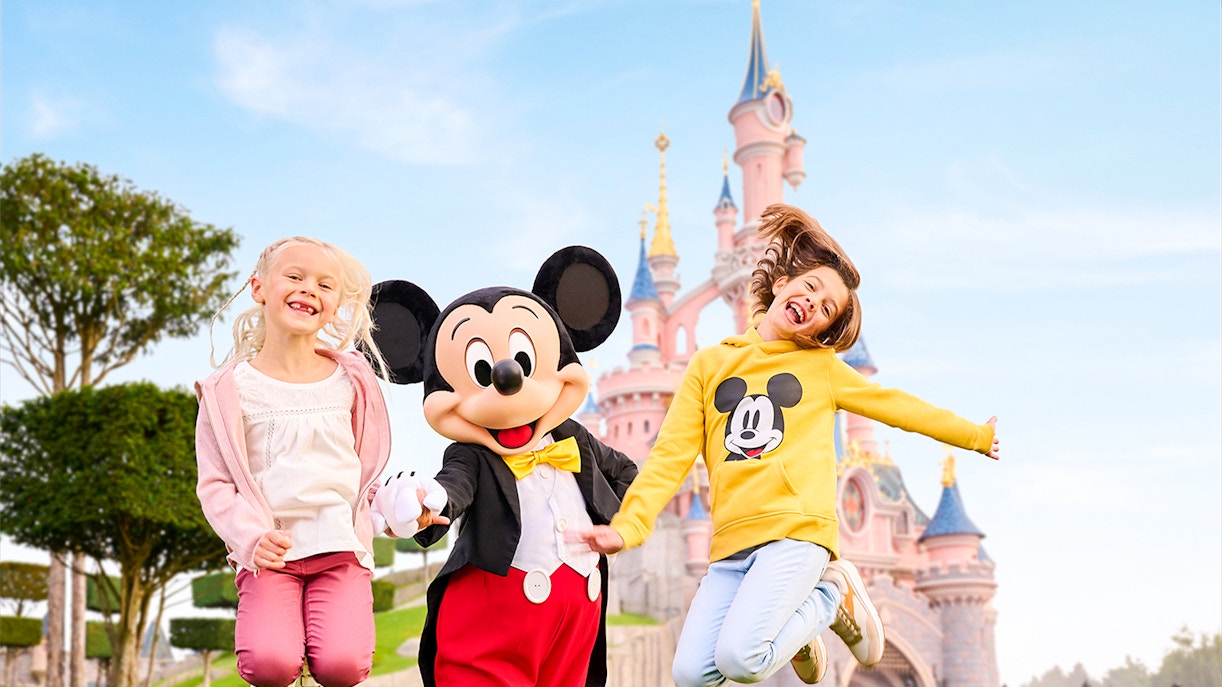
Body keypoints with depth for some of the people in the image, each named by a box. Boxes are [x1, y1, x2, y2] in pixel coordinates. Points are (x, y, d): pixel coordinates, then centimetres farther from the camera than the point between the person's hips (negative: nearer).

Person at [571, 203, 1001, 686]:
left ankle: (833, 596, 6)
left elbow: (896, 406, 24)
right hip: (732, 543, 3)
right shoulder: (709, 365, 13)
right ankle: (796, 623, 17)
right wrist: (628, 526, -6)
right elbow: (671, 455, 7)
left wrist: (976, 436, 32)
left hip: (797, 533, -3)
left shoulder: (821, 366, 13)